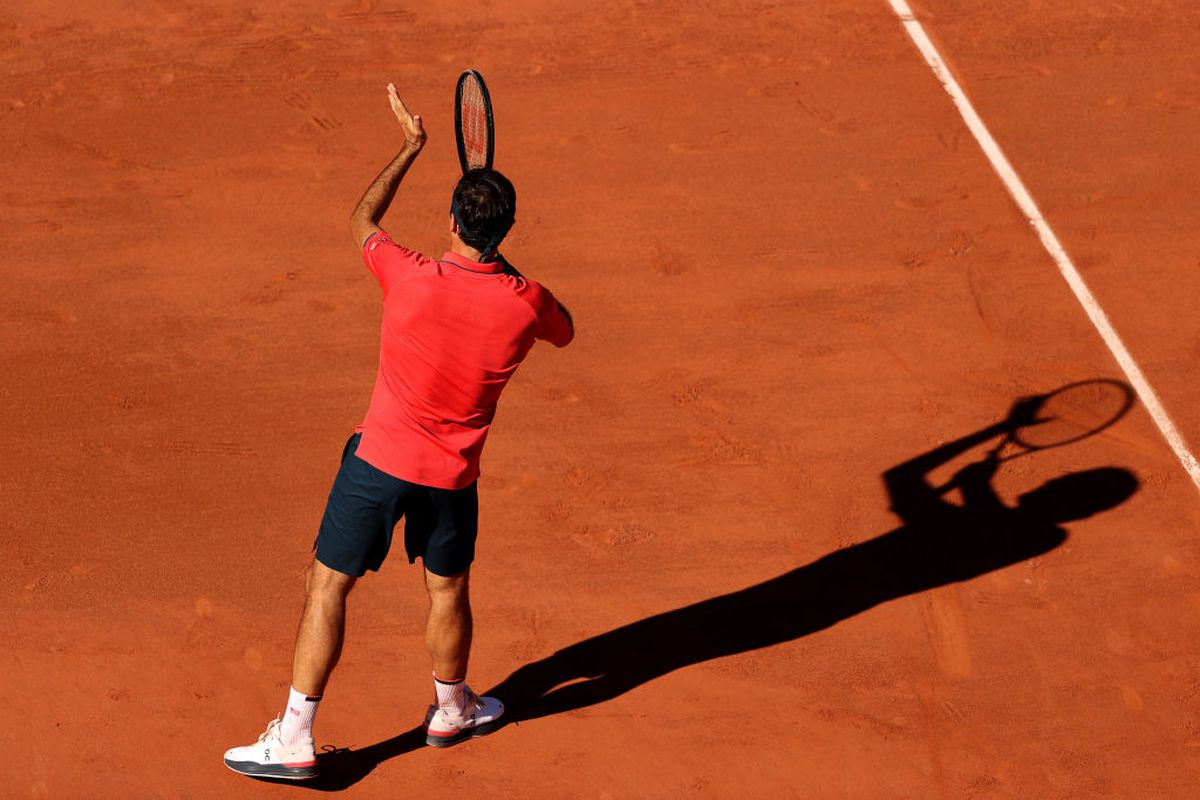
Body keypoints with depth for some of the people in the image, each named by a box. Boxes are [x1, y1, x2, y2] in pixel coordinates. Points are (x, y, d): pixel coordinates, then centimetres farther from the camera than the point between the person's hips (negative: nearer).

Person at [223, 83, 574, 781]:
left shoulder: (411, 279, -18)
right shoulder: (526, 303, -14)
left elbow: (362, 221, 4)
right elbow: (564, 331, 13)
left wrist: (411, 146, 13)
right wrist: (505, 271, 16)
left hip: (381, 460, -2)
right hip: (453, 475, 2)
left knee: (329, 587, 5)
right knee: (449, 591, 21)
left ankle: (294, 740, 4)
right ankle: (452, 711, 43)